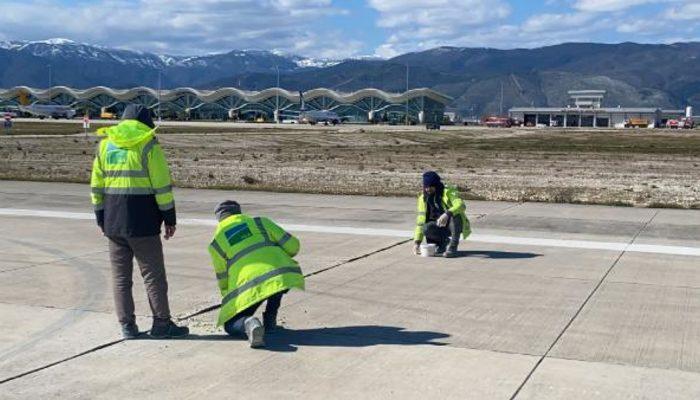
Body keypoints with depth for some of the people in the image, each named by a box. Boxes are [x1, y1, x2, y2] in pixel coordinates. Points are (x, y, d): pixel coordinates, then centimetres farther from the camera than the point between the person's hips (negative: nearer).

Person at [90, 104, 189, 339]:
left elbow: (97, 186, 12)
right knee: (153, 273, 3)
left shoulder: (105, 144, 10)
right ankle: (162, 324, 7)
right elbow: (162, 186, -9)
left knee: (121, 275, 10)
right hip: (142, 222, -5)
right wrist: (170, 219, -3)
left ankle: (127, 326, 12)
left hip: (113, 222, 5)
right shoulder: (148, 145, -6)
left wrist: (101, 219, 18)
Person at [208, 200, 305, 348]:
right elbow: (293, 245, 13)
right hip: (283, 274, 2)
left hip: (249, 285, -1)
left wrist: (230, 300, 41)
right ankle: (270, 320, 27)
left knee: (230, 325, 16)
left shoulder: (216, 241, 18)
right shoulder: (260, 222, 19)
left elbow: (223, 279, 23)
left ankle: (248, 324, -20)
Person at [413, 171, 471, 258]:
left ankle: (453, 245, -24)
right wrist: (417, 242, -15)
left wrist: (447, 214, -53)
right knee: (426, 229, -28)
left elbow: (461, 205, -35)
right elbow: (420, 221, -4)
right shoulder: (423, 198, -3)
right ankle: (444, 242, 0)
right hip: (440, 227, 4)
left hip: (454, 225, -4)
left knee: (456, 214, -36)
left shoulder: (448, 192, -16)